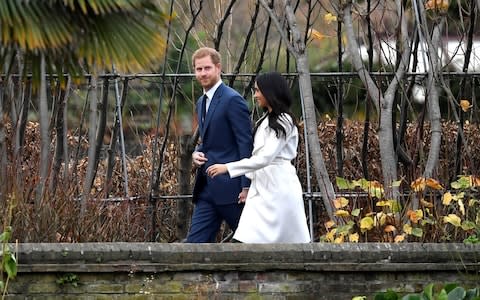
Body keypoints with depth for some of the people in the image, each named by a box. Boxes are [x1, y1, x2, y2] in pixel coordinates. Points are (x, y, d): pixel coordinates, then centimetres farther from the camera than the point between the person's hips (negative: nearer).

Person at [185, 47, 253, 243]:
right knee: (195, 242, 1)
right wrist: (196, 153, 4)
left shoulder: (232, 100, -12)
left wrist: (246, 186, -18)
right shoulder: (202, 102, 17)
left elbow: (246, 144, -14)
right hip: (207, 189, 9)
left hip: (230, 187, -8)